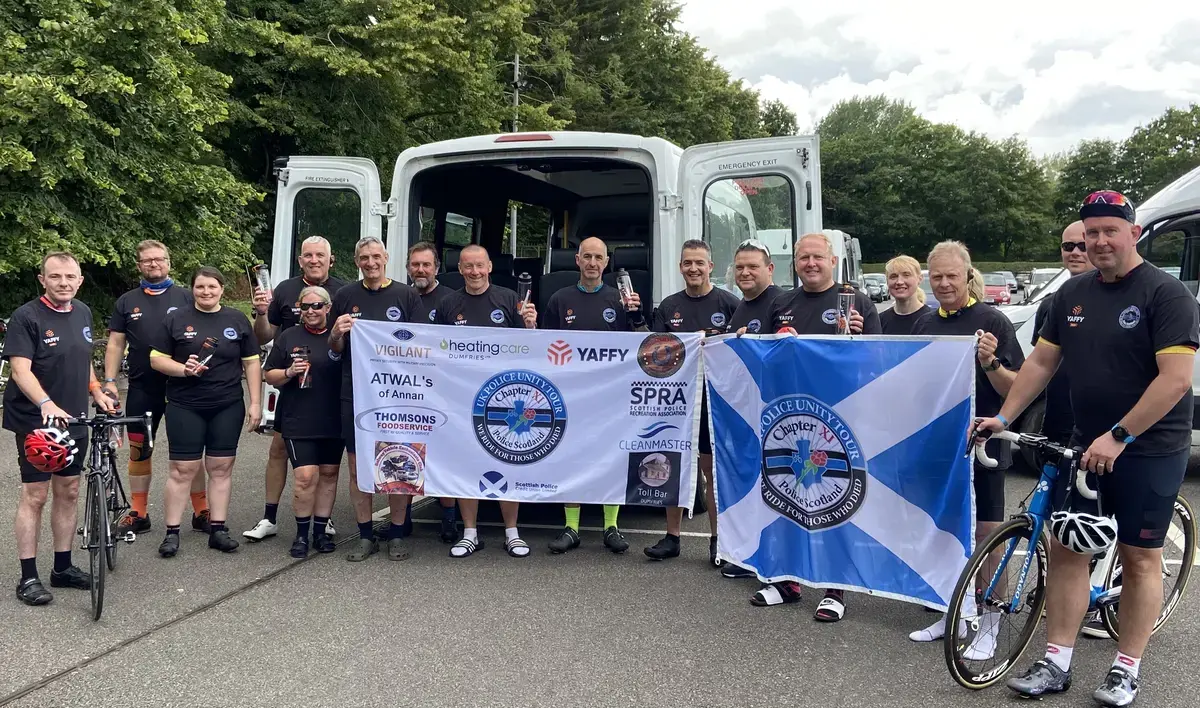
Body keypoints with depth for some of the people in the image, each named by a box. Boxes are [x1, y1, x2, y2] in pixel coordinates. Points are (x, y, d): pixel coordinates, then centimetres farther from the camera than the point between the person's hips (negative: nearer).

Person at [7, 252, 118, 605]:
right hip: (36, 423, -6)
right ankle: (28, 577, 7)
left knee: (68, 493, 11)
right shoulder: (26, 317, -13)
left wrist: (98, 394, 10)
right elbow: (21, 369, -21)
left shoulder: (82, 313, 8)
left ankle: (63, 567, 22)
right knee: (35, 496, -2)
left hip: (74, 421, 6)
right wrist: (46, 404, -36)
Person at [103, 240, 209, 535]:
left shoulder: (186, 297, 3)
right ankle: (138, 513, 19)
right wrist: (109, 381, 1)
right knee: (139, 448, 8)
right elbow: (115, 344, 9)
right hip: (141, 388, 2)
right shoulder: (127, 302, 9)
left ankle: (201, 511, 10)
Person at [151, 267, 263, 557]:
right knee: (183, 470, -1)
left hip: (228, 407, 2)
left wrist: (256, 402, 1)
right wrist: (183, 368, -16)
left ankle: (218, 529, 13)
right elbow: (157, 359, 2)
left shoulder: (237, 321, 7)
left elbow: (251, 363, 8)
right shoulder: (175, 319, 3)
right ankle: (172, 532, 7)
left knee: (221, 468, 6)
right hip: (185, 408, -2)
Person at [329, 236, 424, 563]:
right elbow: (334, 350, 14)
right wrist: (337, 333, -7)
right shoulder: (345, 296, 9)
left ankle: (397, 535, 16)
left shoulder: (407, 296, 5)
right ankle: (366, 536, 16)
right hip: (354, 393, 2)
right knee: (358, 468, 5)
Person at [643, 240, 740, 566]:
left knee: (714, 470, 4)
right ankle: (671, 537, 20)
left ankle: (717, 540, 16)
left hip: (716, 399, -3)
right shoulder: (668, 306, 11)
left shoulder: (729, 303, 0)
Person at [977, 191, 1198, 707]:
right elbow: (1042, 362, 10)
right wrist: (1002, 417, 3)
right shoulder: (1073, 294, 6)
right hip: (1085, 445, 6)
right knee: (1065, 549, 4)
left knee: (1139, 557, 6)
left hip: (1149, 450, -5)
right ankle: (1056, 663, 12)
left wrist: (1119, 437, -23)